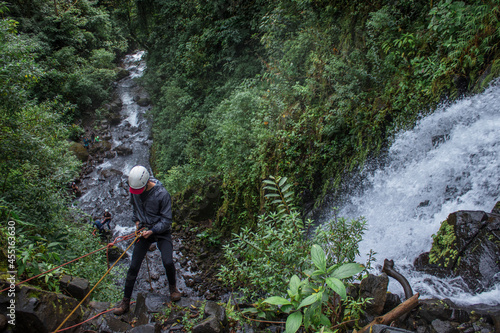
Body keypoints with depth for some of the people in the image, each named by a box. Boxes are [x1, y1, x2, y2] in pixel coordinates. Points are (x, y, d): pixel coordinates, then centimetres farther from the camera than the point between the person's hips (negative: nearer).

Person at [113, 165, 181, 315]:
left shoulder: (162, 194, -24)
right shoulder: (134, 190, -7)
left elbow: (166, 220, -16)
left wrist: (152, 231, -25)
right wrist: (137, 220, 4)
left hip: (162, 232, -4)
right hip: (144, 230, 4)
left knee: (168, 262, -18)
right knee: (134, 266, 0)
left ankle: (173, 286, 15)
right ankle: (125, 301, 16)